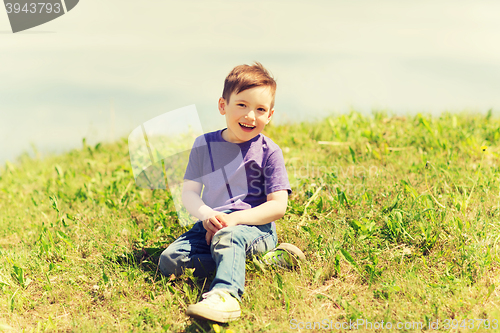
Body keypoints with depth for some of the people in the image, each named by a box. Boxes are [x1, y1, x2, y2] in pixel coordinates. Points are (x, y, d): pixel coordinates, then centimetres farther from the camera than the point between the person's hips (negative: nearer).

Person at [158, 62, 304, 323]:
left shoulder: (268, 152, -1)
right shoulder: (204, 145, 10)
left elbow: (278, 206, -7)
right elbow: (189, 192, 8)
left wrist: (234, 219, -18)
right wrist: (206, 215, -14)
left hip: (255, 226, -5)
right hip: (211, 224, 5)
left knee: (227, 238, -38)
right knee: (168, 260, -17)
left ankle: (225, 294, -60)